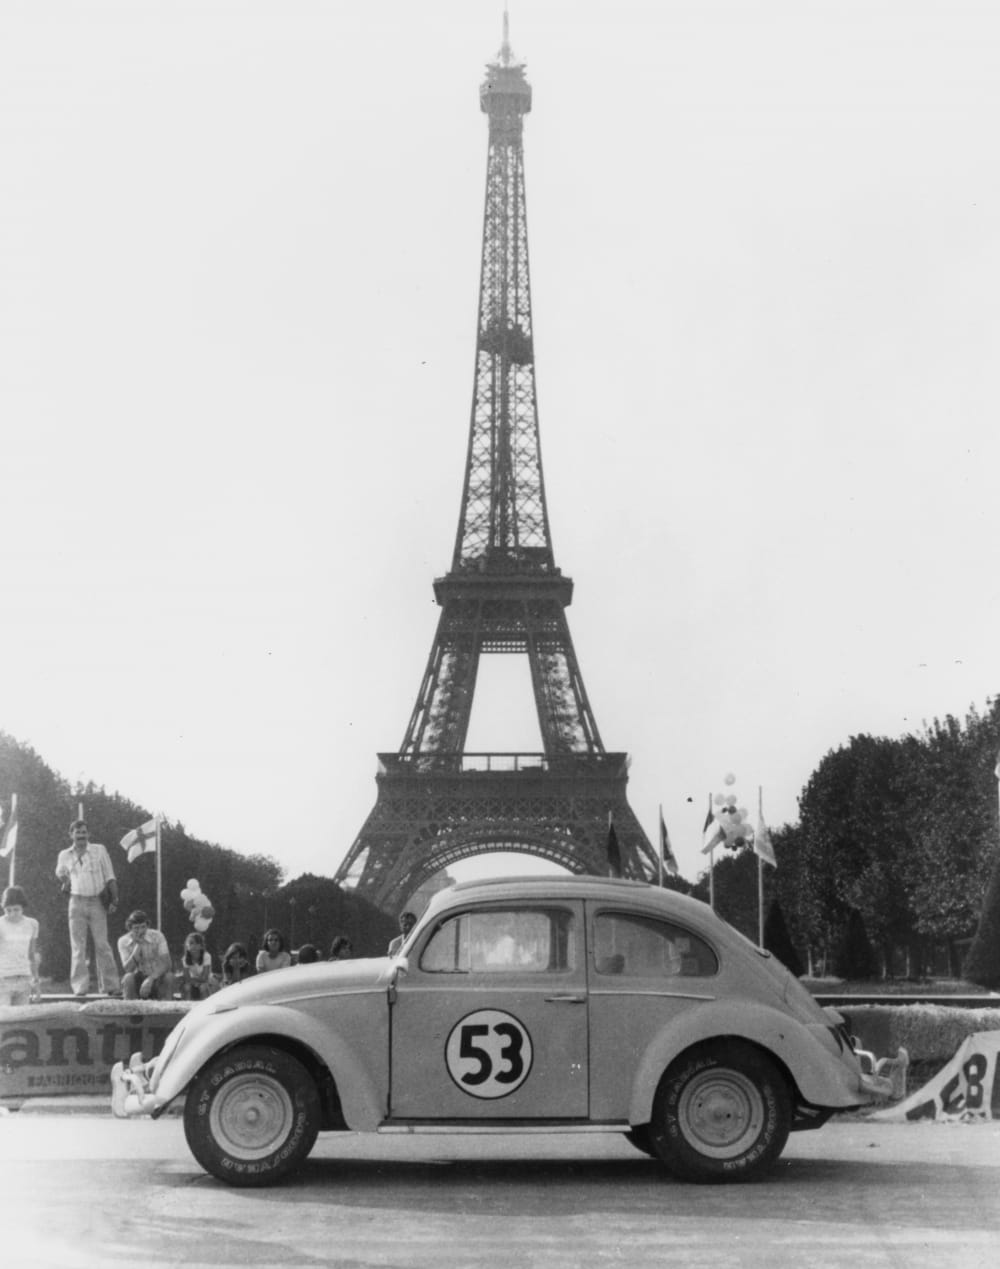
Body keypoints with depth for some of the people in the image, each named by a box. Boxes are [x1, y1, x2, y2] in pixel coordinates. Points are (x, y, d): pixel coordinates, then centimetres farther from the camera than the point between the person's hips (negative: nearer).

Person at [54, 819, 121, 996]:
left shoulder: (99, 850, 1)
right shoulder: (65, 855, 7)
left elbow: (110, 876, 0)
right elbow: (60, 873, 30)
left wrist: (114, 899, -7)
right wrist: (66, 884, 15)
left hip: (97, 902, -2)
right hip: (77, 902, 2)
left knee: (102, 945, -5)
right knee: (78, 946, -1)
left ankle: (111, 986, -5)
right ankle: (80, 986, 0)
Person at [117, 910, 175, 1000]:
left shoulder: (157, 936, -9)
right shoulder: (123, 941, -7)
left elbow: (167, 963, -19)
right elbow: (127, 969, -17)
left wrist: (150, 979, -34)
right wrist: (137, 946, -25)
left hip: (157, 976, 0)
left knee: (168, 976, -31)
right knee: (128, 978, -32)